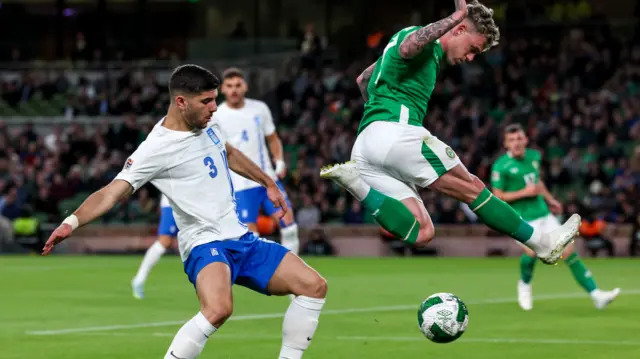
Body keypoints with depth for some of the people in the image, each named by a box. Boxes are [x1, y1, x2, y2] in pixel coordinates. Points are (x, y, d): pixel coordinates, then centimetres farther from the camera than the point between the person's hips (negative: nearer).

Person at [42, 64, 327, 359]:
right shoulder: (155, 149, -16)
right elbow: (112, 193, -24)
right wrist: (73, 221, -40)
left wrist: (268, 184, 38)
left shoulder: (207, 123, 7)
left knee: (314, 286, 5)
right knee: (218, 309, -38)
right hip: (206, 244, -8)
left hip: (242, 239, 9)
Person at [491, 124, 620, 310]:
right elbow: (498, 197, -11)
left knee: (569, 251, -2)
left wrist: (550, 199, 19)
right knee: (532, 251, -27)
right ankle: (524, 284, 7)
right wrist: (524, 193, -18)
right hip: (523, 218, -5)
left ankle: (596, 295, 0)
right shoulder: (501, 166, -12)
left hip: (543, 214, 6)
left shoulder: (534, 156, 6)